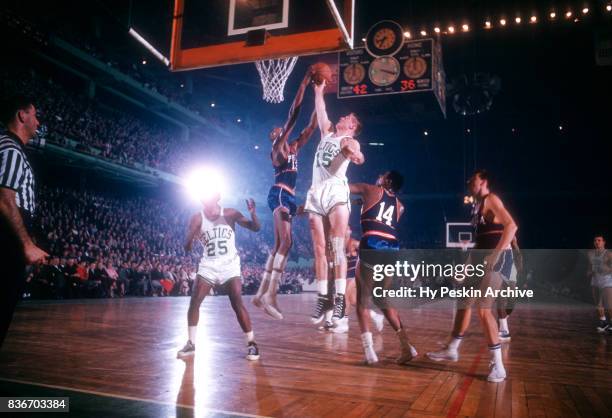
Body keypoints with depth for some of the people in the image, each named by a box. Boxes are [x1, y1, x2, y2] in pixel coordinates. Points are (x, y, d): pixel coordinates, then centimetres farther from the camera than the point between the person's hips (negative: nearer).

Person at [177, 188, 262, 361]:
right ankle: (191, 344, 10)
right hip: (208, 266, 2)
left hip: (229, 265, -2)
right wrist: (190, 239, -28)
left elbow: (255, 228, -7)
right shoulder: (197, 218, -2)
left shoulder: (229, 213, -6)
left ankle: (252, 343, -1)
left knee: (237, 304, -12)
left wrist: (253, 212, -27)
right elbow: (187, 247, -5)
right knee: (194, 303, -5)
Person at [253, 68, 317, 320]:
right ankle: (270, 296, -23)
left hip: (287, 197, 9)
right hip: (280, 195, -9)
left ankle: (261, 294, 10)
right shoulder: (277, 146, 0)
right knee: (286, 243, -20)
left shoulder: (293, 148, 23)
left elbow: (311, 127, 24)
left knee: (279, 245, 7)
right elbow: (293, 115, -8)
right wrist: (304, 84, -7)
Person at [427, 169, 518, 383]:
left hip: (496, 258, -10)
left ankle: (498, 365, -6)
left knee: (483, 309, -15)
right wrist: (473, 255, 18)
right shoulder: (477, 204, 17)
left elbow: (511, 225, -23)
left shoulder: (491, 199, -10)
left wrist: (496, 254, -28)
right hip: (481, 256, 10)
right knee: (464, 303, 14)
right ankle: (452, 350, 27)